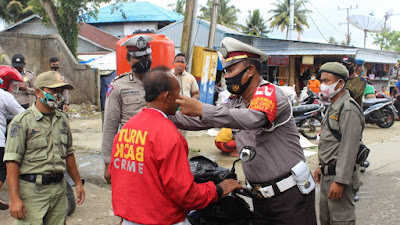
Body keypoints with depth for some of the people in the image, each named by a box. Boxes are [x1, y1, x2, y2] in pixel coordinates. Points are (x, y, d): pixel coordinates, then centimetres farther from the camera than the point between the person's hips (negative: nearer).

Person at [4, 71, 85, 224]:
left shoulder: (62, 119, 13)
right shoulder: (22, 121, -7)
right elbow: (12, 161, -13)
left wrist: (78, 183, 22)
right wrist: (14, 198, -18)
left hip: (59, 188, 6)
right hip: (32, 190, -6)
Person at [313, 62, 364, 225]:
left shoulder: (349, 109, -17)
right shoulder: (334, 107, 17)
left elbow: (349, 149, -23)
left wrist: (340, 181, -25)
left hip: (339, 175, -10)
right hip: (327, 175, 10)